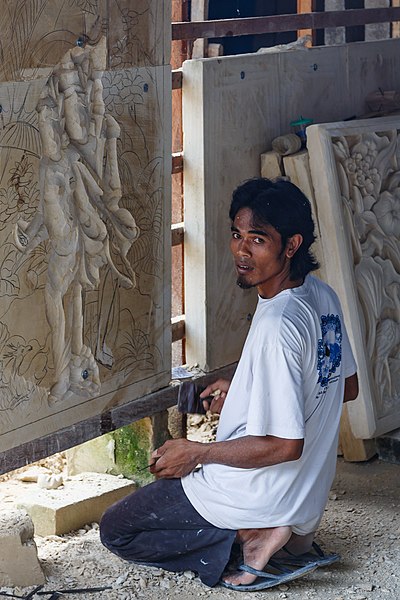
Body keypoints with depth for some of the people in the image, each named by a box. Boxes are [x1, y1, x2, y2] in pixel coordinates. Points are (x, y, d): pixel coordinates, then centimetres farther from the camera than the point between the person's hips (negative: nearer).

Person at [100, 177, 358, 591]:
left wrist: (195, 453, -16)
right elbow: (347, 386, 14)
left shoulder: (277, 325, -29)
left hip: (260, 496, -9)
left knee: (115, 529, 6)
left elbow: (285, 445, -28)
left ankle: (249, 535, -7)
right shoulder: (323, 297, -1)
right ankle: (289, 532, 11)